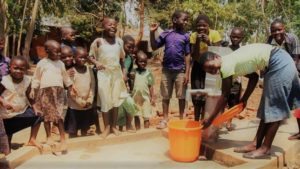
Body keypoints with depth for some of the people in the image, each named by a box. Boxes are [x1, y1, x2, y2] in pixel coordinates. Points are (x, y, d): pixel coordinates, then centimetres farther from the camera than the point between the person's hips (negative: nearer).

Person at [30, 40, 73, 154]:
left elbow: (66, 78, 17)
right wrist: (33, 90, 0)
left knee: (59, 115, -4)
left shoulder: (60, 64, 8)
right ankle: (49, 137, 23)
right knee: (46, 115, 9)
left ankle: (63, 139, 1)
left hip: (58, 91, 1)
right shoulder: (41, 63, 1)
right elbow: (36, 78, 5)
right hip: (45, 91, -1)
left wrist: (70, 89, 16)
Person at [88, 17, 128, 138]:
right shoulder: (98, 41, -5)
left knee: (116, 100, 9)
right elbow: (90, 56, -2)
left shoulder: (119, 41, 4)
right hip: (103, 74, -3)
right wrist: (96, 63, -21)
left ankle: (114, 126, 21)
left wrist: (123, 73, 6)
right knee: (105, 101, 3)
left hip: (117, 73, 3)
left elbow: (122, 58, 11)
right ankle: (107, 127, 16)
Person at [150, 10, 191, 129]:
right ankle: (165, 119, 20)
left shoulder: (185, 36, 0)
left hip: (180, 70, -1)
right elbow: (154, 47, 4)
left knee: (181, 96, 6)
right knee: (165, 96, 9)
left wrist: (187, 72, -7)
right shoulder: (165, 34, 2)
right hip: (166, 70, 1)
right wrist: (152, 33, -8)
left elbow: (187, 55, -2)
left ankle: (181, 119, 20)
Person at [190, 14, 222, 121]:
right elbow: (194, 57, -17)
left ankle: (204, 119, 13)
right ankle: (196, 120, 21)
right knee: (196, 95, 4)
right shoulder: (193, 36, -12)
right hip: (198, 67, 1)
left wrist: (209, 43, -32)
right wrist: (197, 42, -28)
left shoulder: (214, 34, -15)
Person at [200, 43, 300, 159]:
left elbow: (225, 96, -12)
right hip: (281, 62, 10)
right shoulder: (233, 62, 9)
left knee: (275, 107, -4)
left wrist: (210, 119, -5)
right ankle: (256, 144, 17)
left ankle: (265, 149, 5)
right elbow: (254, 77, 19)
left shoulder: (226, 65, -17)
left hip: (279, 63, -10)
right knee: (269, 106, 10)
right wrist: (244, 99, 15)